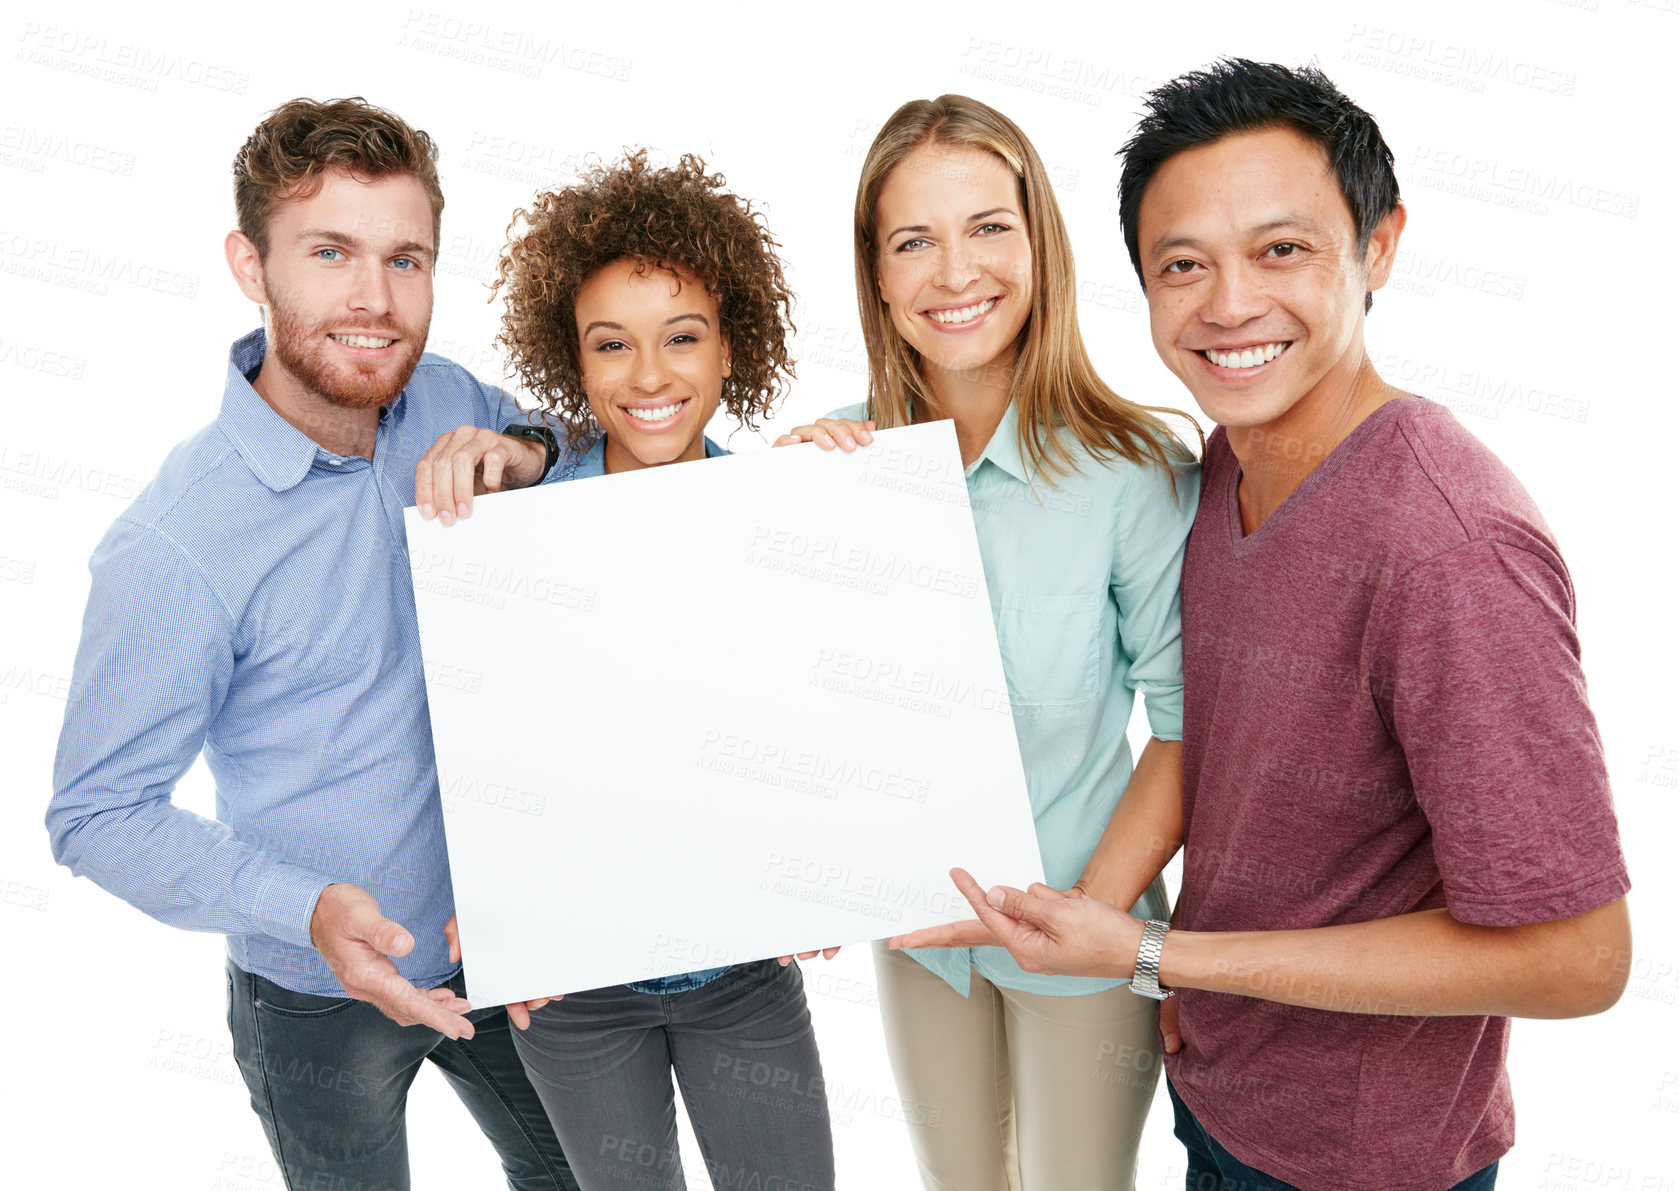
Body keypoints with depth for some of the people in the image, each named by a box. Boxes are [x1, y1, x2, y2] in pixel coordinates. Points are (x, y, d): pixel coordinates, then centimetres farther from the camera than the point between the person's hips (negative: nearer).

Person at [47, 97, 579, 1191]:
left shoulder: (442, 401, -11)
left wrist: (526, 455, -19)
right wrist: (310, 909, -32)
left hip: (506, 929, 5)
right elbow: (98, 814, -18)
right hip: (323, 999, -5)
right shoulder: (176, 548, -27)